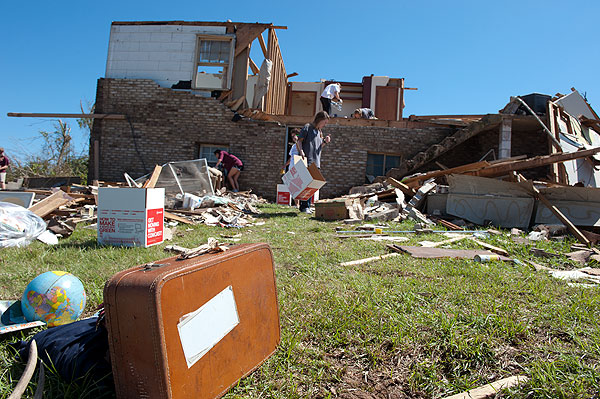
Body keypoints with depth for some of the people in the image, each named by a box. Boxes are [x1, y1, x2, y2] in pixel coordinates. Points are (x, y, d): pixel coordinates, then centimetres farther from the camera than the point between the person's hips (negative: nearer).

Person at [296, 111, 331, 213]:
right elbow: (299, 141, -6)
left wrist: (325, 142, 9)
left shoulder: (319, 132, 23)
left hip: (316, 163, 8)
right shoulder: (307, 127, 1)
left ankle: (307, 207, 12)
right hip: (306, 162, -8)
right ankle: (304, 207, -7)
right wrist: (301, 151, -22)